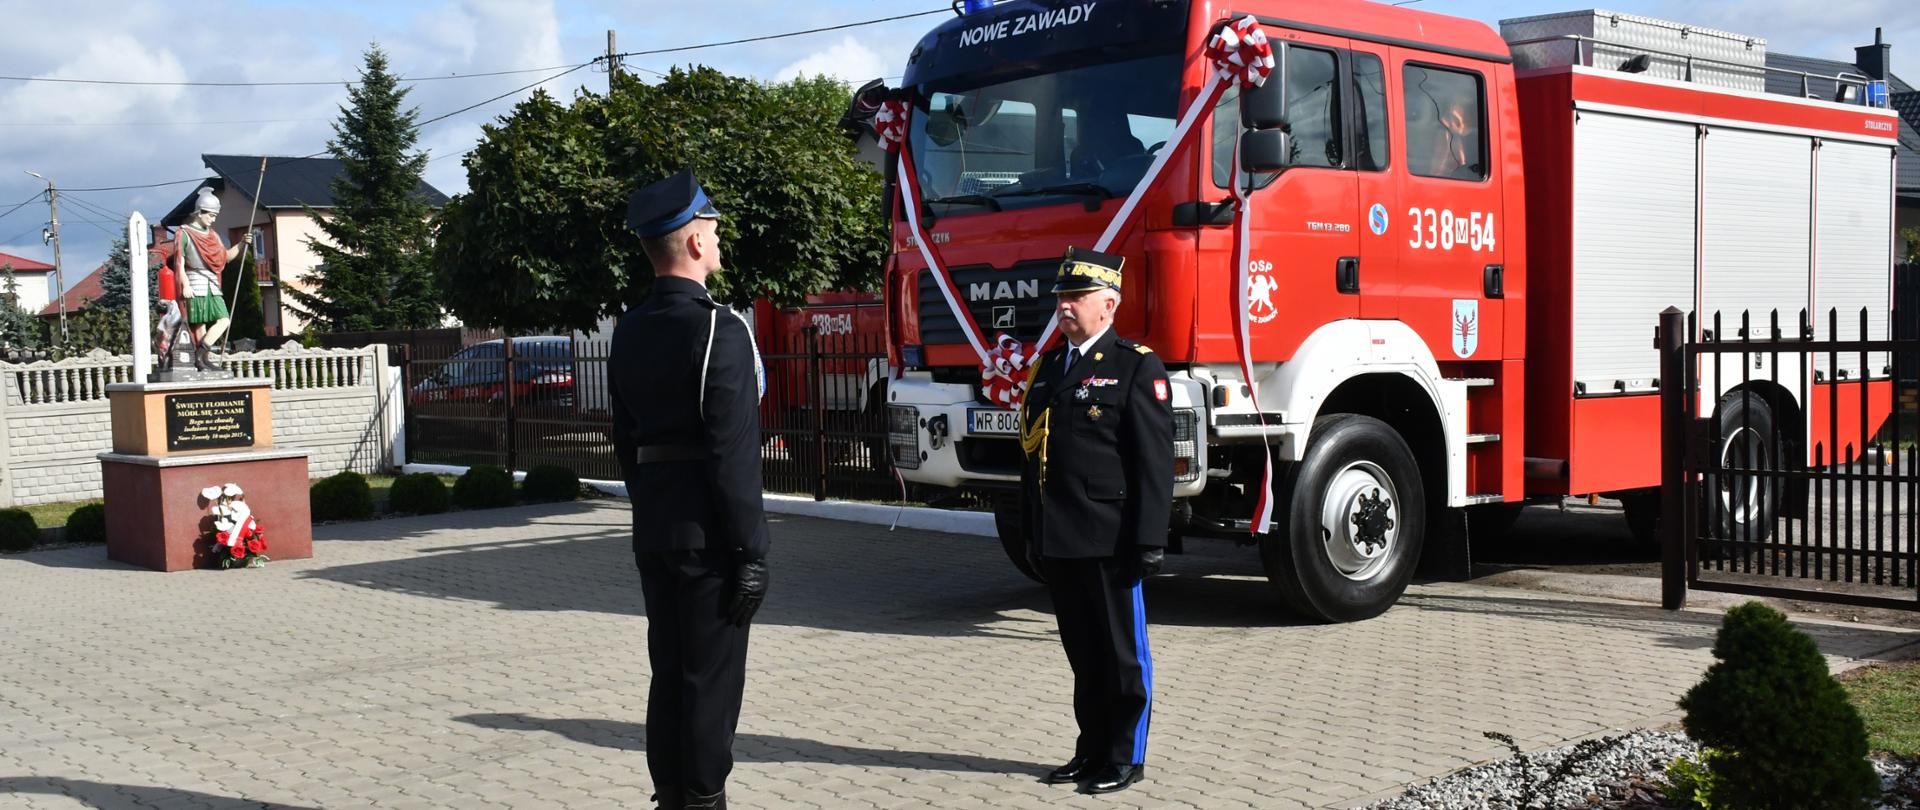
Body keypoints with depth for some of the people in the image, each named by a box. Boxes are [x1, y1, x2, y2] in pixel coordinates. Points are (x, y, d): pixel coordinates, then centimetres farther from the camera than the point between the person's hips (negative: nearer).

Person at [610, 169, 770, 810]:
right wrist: (750, 551, -15)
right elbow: (734, 453, -19)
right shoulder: (717, 330, -16)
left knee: (669, 674, 14)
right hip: (706, 532, -8)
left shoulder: (630, 331, 9)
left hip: (652, 528, 8)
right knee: (711, 679, 0)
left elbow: (625, 438, 14)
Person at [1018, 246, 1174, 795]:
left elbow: (1154, 462, -11)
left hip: (1108, 541, -7)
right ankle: (1091, 750, 25)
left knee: (1122, 654, 4)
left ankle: (1125, 758, 14)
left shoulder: (1136, 368, -6)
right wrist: (1032, 535, 15)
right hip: (1057, 541, 7)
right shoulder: (1048, 368, 15)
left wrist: (1149, 542, -16)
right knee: (1083, 654, 15)